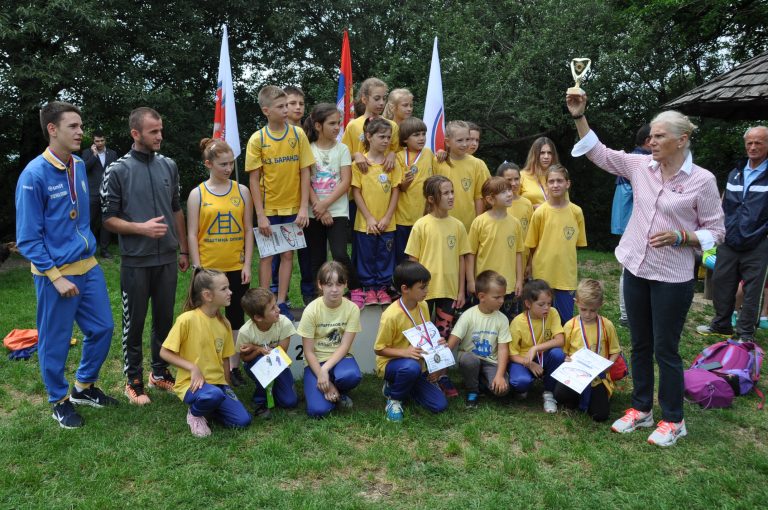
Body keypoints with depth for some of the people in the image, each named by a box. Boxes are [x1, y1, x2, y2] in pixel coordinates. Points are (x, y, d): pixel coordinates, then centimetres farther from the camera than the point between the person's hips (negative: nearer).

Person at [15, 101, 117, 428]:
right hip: (55, 272, -6)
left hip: (88, 266, 7)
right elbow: (27, 239, -13)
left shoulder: (79, 166, 4)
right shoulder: (34, 175, -16)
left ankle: (84, 387, 34)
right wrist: (56, 277, -16)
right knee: (55, 342, 8)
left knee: (102, 328, 13)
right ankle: (60, 401, 28)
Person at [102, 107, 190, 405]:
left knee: (164, 319, 13)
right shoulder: (118, 171, -7)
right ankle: (134, 381, 21)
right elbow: (108, 218, -4)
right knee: (134, 323, 7)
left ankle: (160, 373, 29)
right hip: (136, 261, -4)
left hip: (167, 259, 4)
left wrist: (183, 250, 13)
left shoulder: (169, 166, 6)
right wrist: (142, 228, -19)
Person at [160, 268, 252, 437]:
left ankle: (206, 409, 13)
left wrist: (227, 387, 10)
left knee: (242, 421, -13)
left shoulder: (224, 323, 2)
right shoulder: (187, 319, -16)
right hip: (191, 383, -5)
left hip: (217, 382, 5)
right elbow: (164, 353, -11)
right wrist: (193, 368, -19)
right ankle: (195, 413, -4)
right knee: (214, 395, -38)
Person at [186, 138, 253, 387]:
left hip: (236, 268, 2)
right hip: (209, 269, -1)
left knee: (236, 318, 10)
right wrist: (197, 268, -7)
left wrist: (247, 264, -1)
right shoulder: (198, 194, -1)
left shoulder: (241, 191, 4)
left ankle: (235, 367, 22)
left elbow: (248, 230, 5)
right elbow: (192, 234, -2)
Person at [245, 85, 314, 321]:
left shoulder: (298, 134, -3)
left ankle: (281, 303, 17)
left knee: (287, 254, 7)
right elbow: (254, 179, -6)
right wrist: (260, 214, -10)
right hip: (269, 208, -1)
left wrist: (304, 207, -7)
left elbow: (304, 172, -2)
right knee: (267, 255, 7)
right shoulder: (257, 139, -7)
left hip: (293, 207, 1)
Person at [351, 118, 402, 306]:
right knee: (367, 256, 7)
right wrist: (369, 218, -10)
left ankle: (382, 287, 22)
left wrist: (387, 217, -5)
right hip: (365, 222, -2)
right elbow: (356, 192, -4)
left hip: (387, 223, 2)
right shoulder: (359, 163, -4)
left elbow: (395, 190, 2)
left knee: (385, 255, 9)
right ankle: (369, 288, 21)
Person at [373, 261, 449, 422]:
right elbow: (379, 349, -17)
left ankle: (403, 386, 15)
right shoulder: (391, 315, -24)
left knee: (440, 405, -8)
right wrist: (404, 352, -31)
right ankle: (393, 396, -9)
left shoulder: (423, 306, -2)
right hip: (390, 363, -6)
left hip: (417, 364, 6)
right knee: (411, 366, -41)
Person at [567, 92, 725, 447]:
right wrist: (579, 116, -3)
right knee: (640, 344, 15)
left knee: (665, 349, 4)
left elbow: (715, 231, -4)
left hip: (672, 278, -5)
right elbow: (598, 153, 5)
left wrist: (680, 237, -21)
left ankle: (673, 420, 23)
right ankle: (641, 409, 31)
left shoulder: (702, 180, -10)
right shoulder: (640, 166, 1)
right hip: (636, 270, 5)